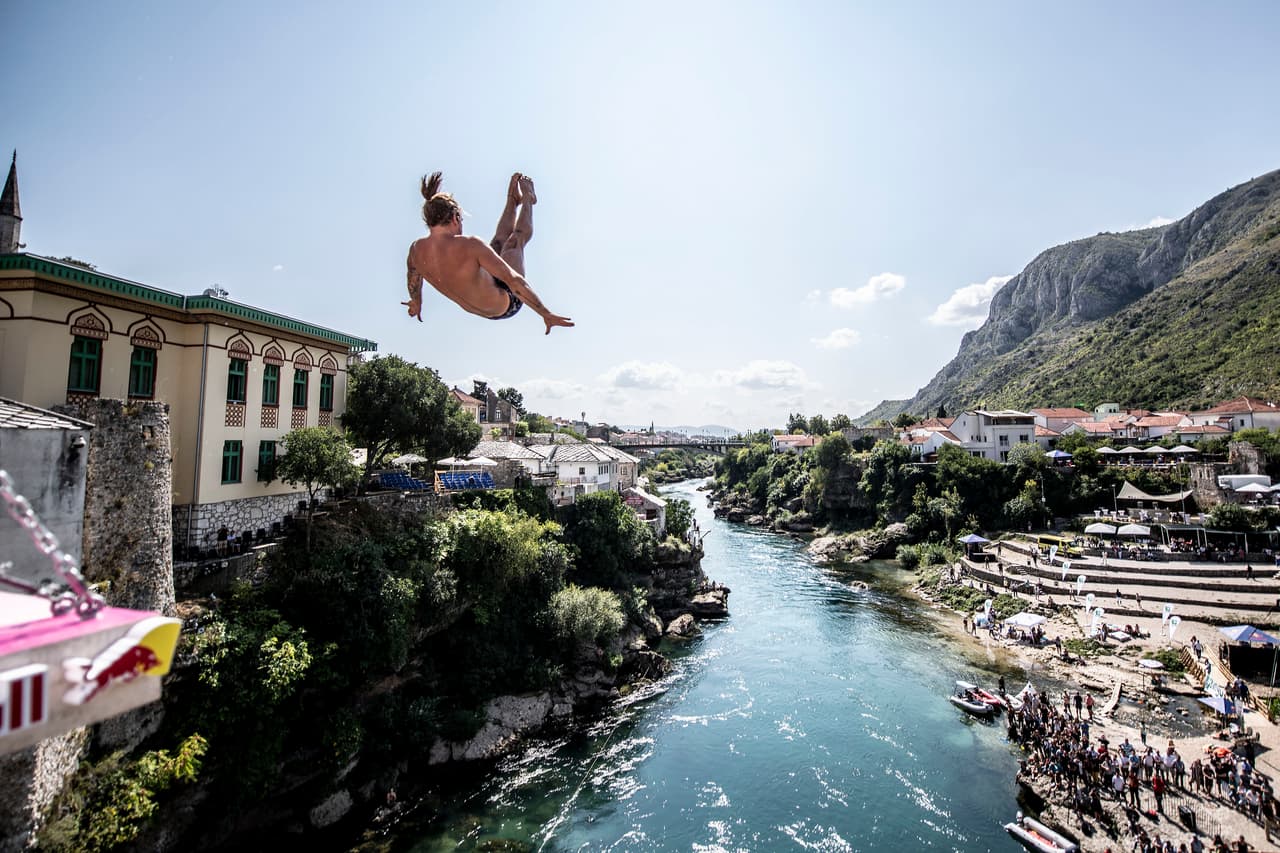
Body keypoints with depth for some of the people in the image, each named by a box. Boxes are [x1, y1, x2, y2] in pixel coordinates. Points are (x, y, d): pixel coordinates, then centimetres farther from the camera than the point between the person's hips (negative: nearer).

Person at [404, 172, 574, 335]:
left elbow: (413, 277, 10)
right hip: (505, 307, -5)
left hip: (478, 310, 6)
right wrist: (546, 315, -26)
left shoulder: (416, 249, -13)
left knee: (499, 241, 24)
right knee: (518, 238, 18)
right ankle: (527, 199, 46)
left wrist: (416, 301, 31)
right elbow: (513, 280, -34)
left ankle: (513, 200, 50)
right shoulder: (469, 246, -36)